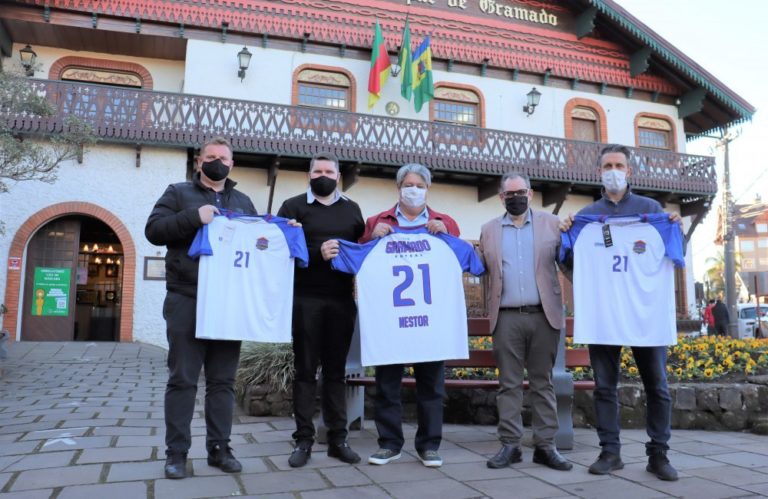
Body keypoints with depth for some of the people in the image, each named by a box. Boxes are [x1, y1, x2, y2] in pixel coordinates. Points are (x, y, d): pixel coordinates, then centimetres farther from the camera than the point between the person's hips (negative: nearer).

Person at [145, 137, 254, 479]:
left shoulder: (243, 202, 19)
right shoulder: (179, 193, 8)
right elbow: (153, 229, -4)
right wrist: (193, 217, -17)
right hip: (187, 301, -3)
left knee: (223, 380, 7)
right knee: (182, 379, 1)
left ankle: (219, 448, 16)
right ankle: (176, 451, 11)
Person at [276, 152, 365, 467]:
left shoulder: (351, 209, 16)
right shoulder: (293, 206, 6)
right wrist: (317, 253, -18)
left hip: (341, 300, 3)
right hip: (305, 300, -2)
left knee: (336, 369, 8)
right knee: (305, 369, 3)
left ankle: (338, 438, 14)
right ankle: (304, 440, 10)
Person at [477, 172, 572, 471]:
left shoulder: (552, 224, 9)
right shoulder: (489, 230, 13)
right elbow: (480, 267, 11)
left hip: (543, 314, 0)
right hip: (506, 317, 1)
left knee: (543, 382, 6)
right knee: (509, 383, 4)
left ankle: (545, 445, 13)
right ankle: (510, 445, 11)